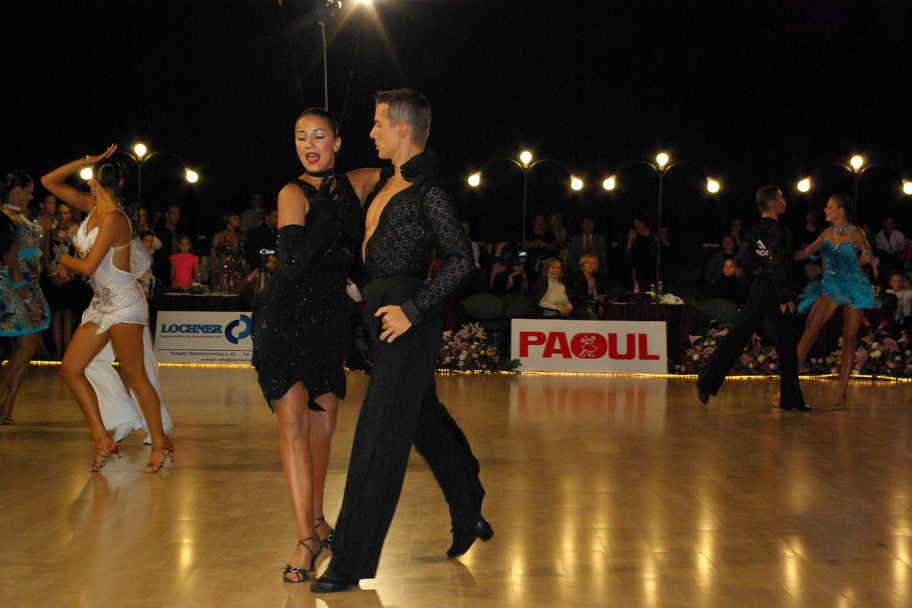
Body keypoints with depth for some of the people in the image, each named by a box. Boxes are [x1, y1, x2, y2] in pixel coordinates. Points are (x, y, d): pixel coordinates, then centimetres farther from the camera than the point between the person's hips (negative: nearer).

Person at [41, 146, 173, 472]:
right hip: (102, 303, 9)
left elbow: (88, 266, -21)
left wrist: (65, 259, 0)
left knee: (134, 377, -6)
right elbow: (48, 181, 13)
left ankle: (160, 444, 5)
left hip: (124, 303, -9)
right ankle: (103, 440, 7)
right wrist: (87, 161, 4)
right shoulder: (91, 206, 8)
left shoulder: (114, 218, -17)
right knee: (70, 369, 4)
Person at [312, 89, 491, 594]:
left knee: (379, 437, -7)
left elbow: (461, 260, -18)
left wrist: (413, 309, -21)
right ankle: (470, 514, 38)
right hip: (381, 312, 9)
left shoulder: (428, 192, -13)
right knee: (426, 420, 21)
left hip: (407, 322, -9)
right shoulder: (387, 182, 12)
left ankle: (350, 563, -2)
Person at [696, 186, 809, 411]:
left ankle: (707, 383, 6)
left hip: (757, 289, 7)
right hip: (775, 291, -7)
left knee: (737, 337, 9)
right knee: (786, 344, 0)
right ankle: (791, 399, 5)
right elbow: (777, 267, -18)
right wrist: (785, 298, -16)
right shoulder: (778, 231, -13)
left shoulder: (754, 231, 9)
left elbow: (742, 260, 5)